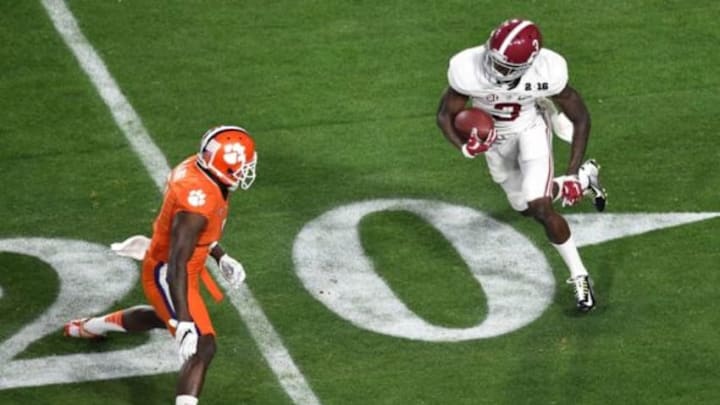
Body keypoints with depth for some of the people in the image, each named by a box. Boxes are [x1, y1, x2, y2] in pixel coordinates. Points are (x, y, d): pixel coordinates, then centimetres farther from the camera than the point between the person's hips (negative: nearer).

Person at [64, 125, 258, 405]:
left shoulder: (197, 168, -7)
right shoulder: (198, 201, -36)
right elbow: (176, 266, -37)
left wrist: (221, 258, 14)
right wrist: (184, 324, -39)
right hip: (167, 276, -10)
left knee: (165, 316, 38)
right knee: (202, 348, -18)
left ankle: (89, 327, 62)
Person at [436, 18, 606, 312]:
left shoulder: (547, 73, -35)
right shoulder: (469, 70, -35)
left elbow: (580, 117, -18)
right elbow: (445, 115, -18)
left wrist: (571, 172, -22)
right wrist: (463, 147, -38)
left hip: (531, 130, -3)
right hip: (493, 137, 3)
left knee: (540, 208, -19)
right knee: (526, 207, 15)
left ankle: (580, 278, 0)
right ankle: (586, 178, 41)